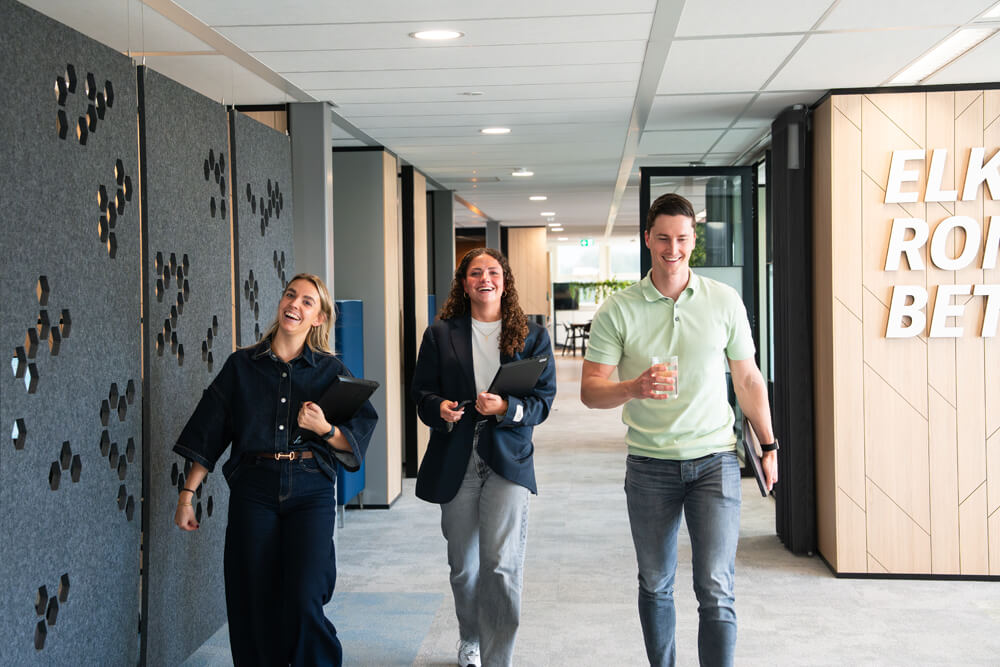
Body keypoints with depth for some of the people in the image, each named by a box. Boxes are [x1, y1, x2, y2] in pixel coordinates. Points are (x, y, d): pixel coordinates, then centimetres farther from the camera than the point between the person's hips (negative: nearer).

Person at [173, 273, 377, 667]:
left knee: (303, 602, -12)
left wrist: (325, 429, -13)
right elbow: (208, 434, 8)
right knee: (255, 605, 1)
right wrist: (187, 494, 3)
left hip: (310, 490, -1)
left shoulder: (329, 371, 7)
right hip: (254, 490, 1)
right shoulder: (242, 365, 9)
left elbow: (355, 441, 6)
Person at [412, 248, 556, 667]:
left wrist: (507, 408, -18)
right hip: (455, 461, 2)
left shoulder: (532, 337, 5)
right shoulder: (439, 335, 8)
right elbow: (422, 393, 6)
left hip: (508, 459, -2)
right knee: (463, 566, 13)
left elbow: (543, 401, 1)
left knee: (502, 563, -14)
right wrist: (440, 408, -16)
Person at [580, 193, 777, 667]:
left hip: (714, 460, 0)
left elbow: (748, 379, 11)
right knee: (655, 585, 12)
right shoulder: (618, 310, -2)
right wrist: (635, 388, -25)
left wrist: (768, 446, 12)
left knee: (715, 590, -6)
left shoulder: (724, 301, 2)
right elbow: (590, 390, -5)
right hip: (649, 465, 1)